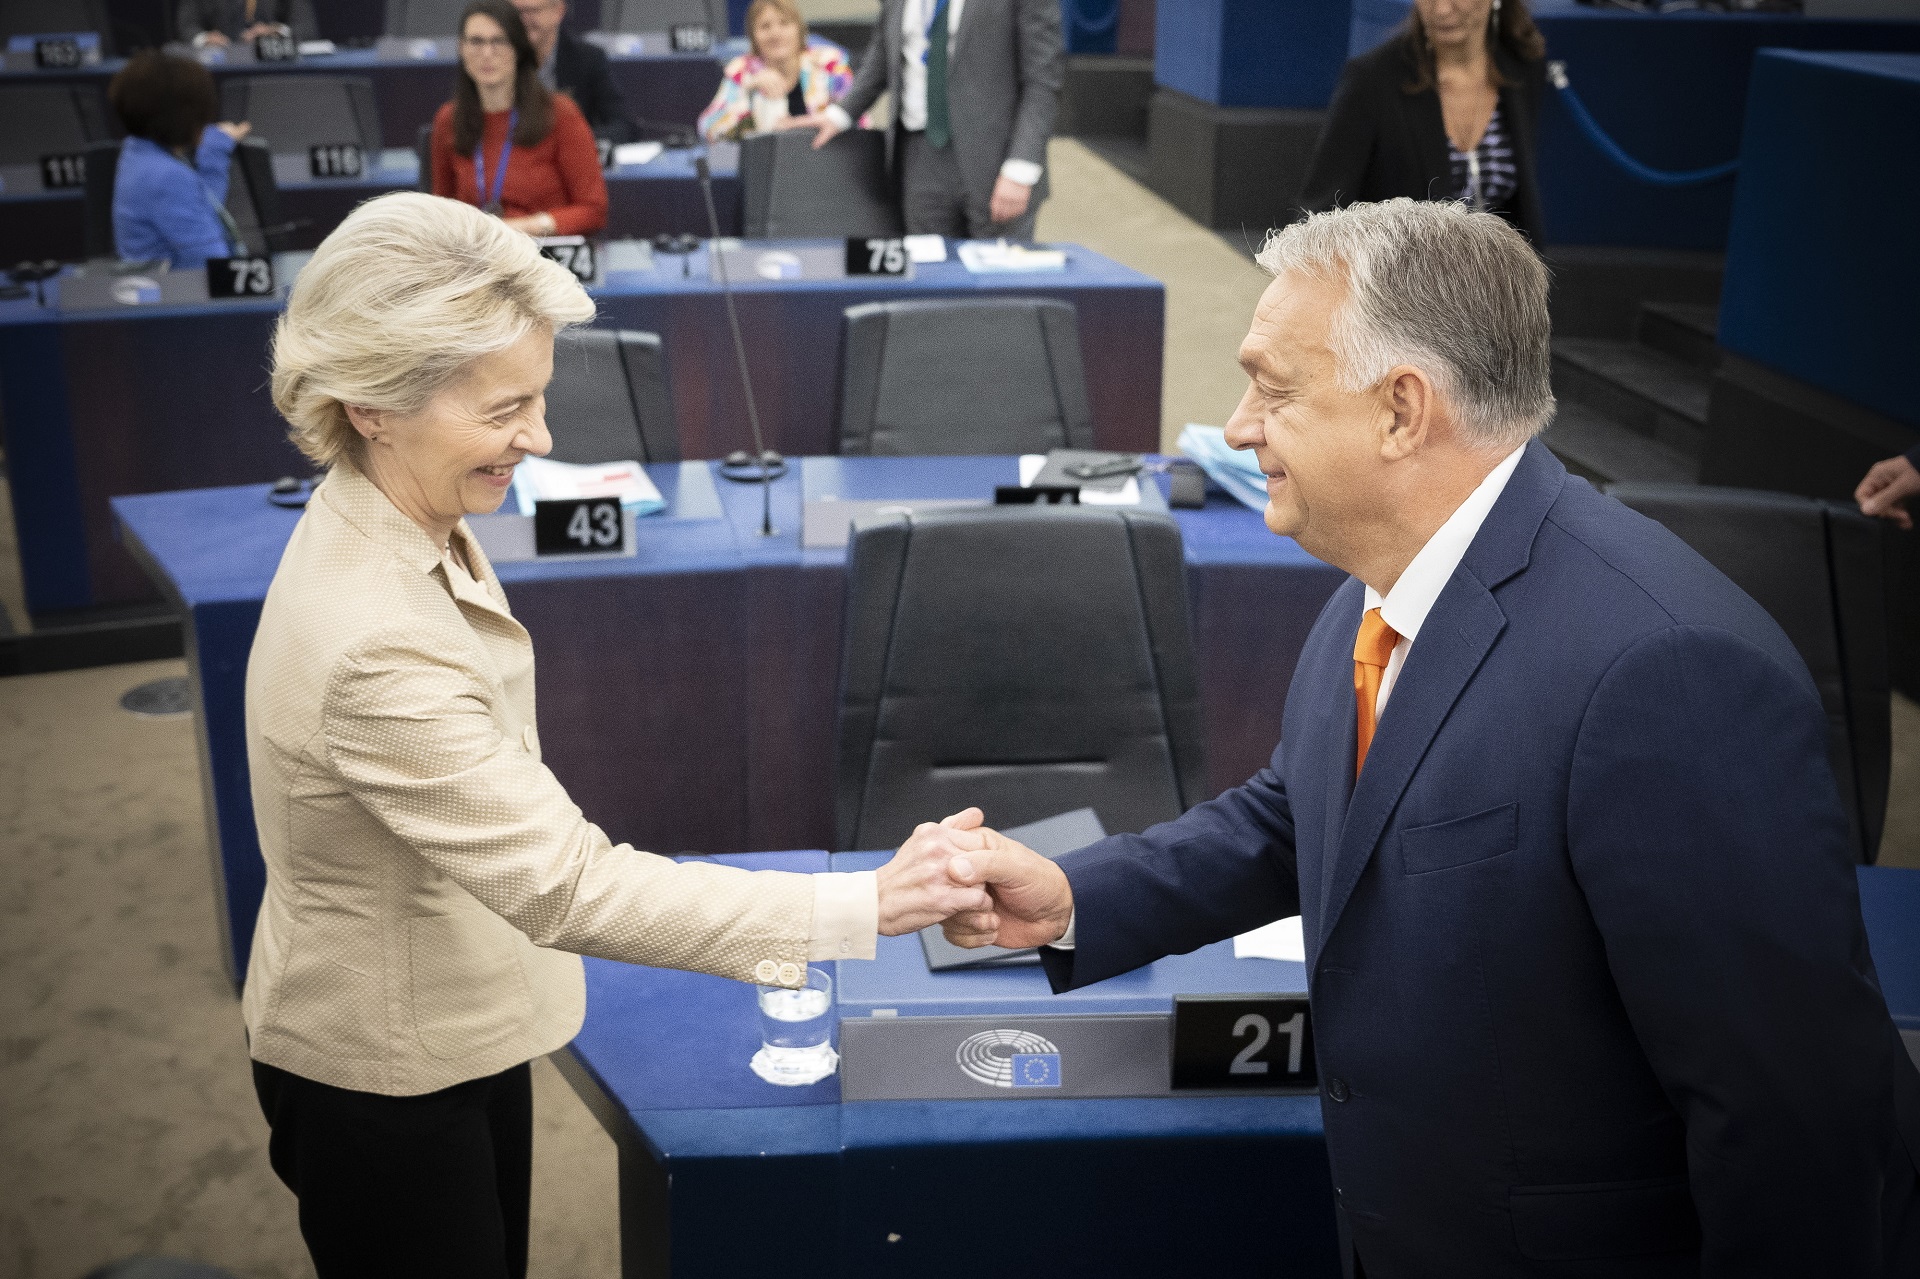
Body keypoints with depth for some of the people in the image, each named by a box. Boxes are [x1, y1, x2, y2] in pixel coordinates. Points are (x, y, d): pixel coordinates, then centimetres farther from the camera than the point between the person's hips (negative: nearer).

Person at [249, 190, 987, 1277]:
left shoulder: (400, 531, -6)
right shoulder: (372, 646, -35)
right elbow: (563, 885, -34)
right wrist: (860, 911, -36)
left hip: (460, 1030, 9)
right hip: (386, 1077, -9)